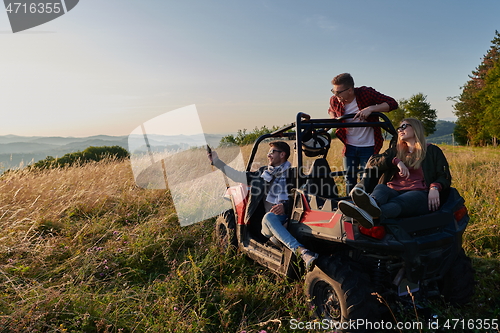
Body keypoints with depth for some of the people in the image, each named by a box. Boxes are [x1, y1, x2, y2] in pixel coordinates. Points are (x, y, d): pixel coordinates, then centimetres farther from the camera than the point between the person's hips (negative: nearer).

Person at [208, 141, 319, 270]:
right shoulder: (264, 172, 20)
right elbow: (238, 176, 22)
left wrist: (285, 206, -25)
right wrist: (216, 161, 21)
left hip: (287, 218, -2)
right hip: (269, 223, 2)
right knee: (269, 217, -36)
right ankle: (302, 251, -50)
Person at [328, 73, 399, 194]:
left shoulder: (366, 93, -18)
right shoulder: (334, 101, -7)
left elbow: (392, 103, -18)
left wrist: (370, 108, -31)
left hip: (368, 147, -3)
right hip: (349, 147, 3)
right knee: (349, 180, 10)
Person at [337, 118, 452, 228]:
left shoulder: (432, 151, 21)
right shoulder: (395, 151, 29)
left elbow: (445, 176, 12)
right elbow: (371, 163, 13)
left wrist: (435, 188, -12)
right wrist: (396, 161, -3)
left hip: (419, 193, -3)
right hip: (393, 191, 3)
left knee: (398, 202, -38)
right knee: (380, 188, -33)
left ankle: (372, 215, -72)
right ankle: (372, 203, -70)